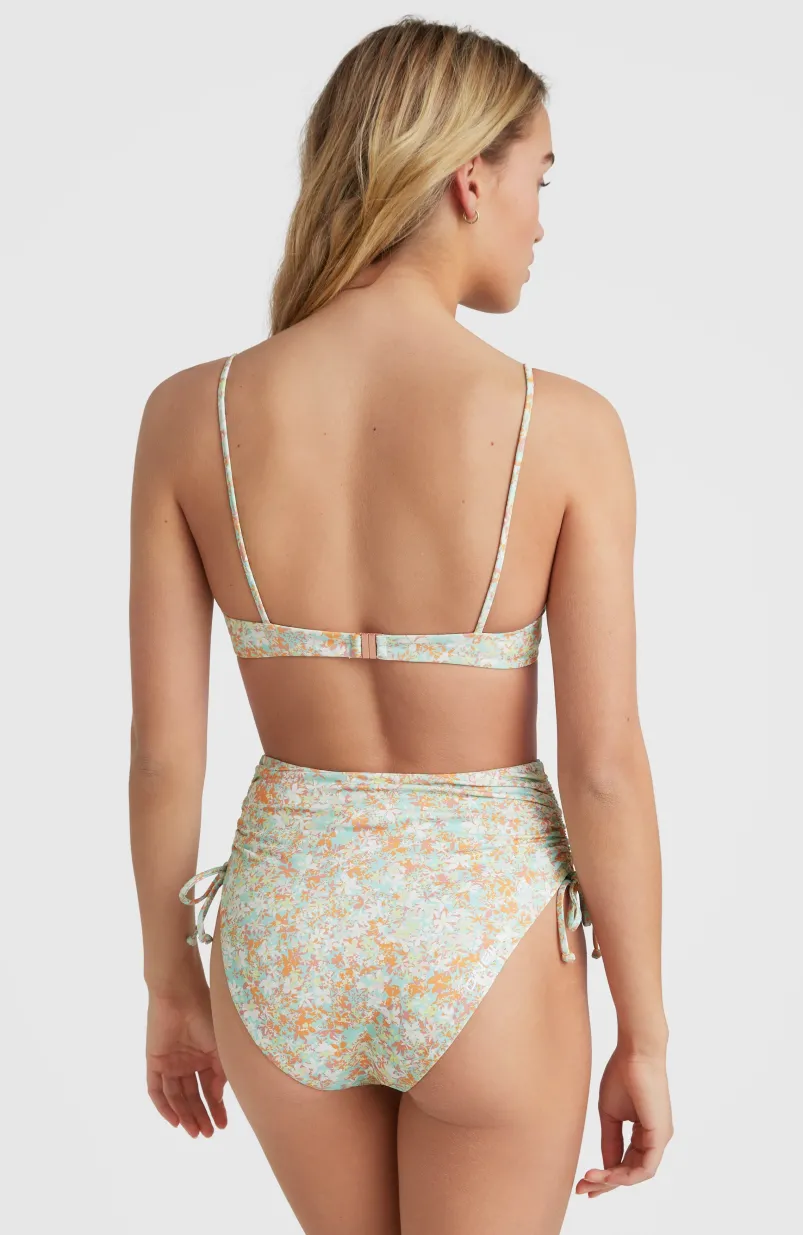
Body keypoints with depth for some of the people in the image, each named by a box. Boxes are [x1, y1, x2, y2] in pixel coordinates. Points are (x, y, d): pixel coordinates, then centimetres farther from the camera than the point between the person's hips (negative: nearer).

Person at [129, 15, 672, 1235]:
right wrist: (646, 1036, -1)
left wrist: (172, 982, 10)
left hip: (287, 940, 3)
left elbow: (163, 749, -5)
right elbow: (605, 768, -14)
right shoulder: (565, 425, -17)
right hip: (482, 948, -2)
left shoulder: (191, 413, -10)